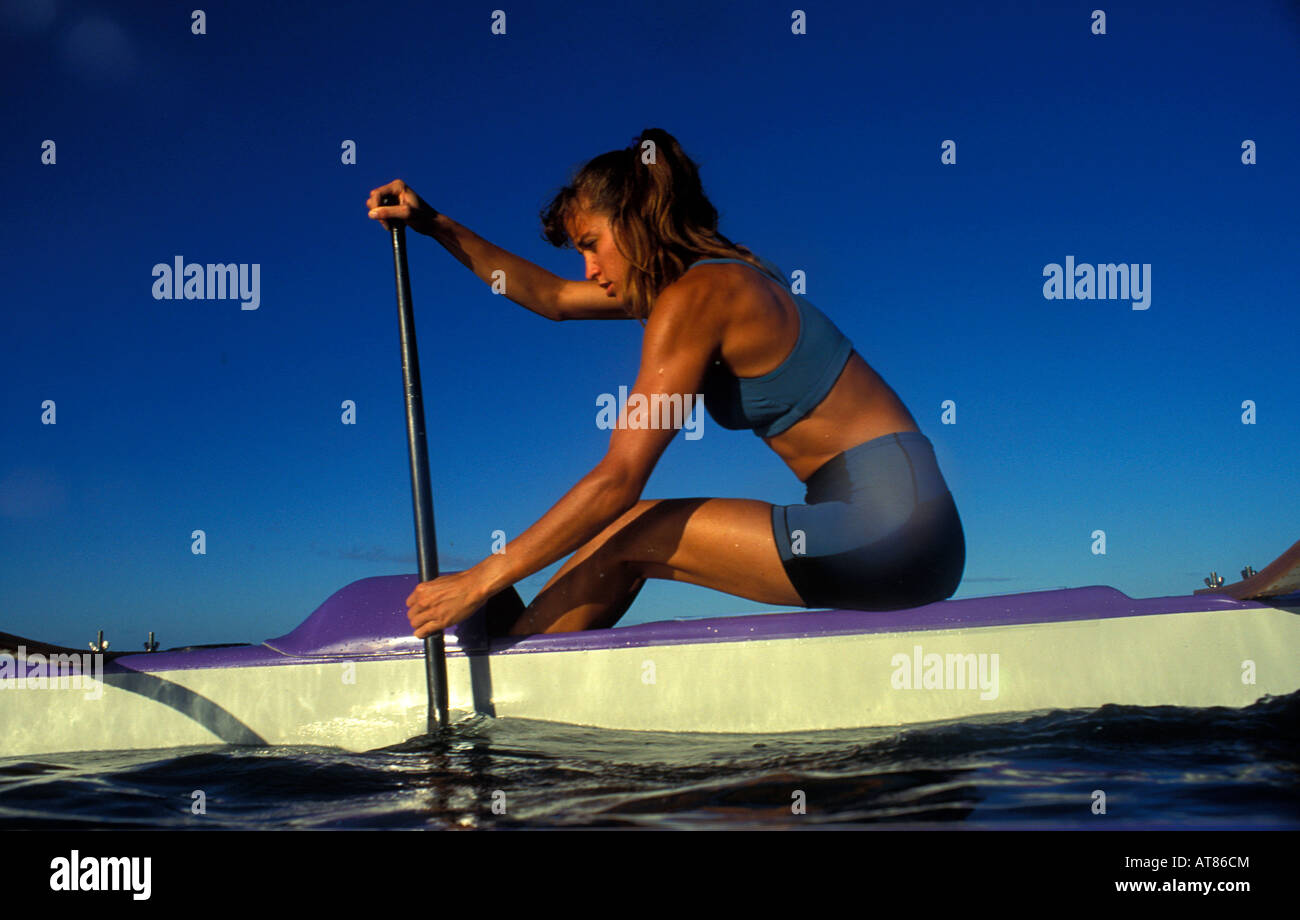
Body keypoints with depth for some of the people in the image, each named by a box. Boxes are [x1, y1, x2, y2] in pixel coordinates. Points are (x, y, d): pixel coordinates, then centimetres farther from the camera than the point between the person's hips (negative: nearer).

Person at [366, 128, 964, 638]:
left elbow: (619, 480, -18)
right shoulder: (717, 275, 15)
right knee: (630, 535, 10)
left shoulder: (692, 298, -13)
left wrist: (481, 581, -14)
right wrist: (433, 226, 22)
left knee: (625, 535, -3)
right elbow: (550, 297, 24)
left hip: (887, 531, -9)